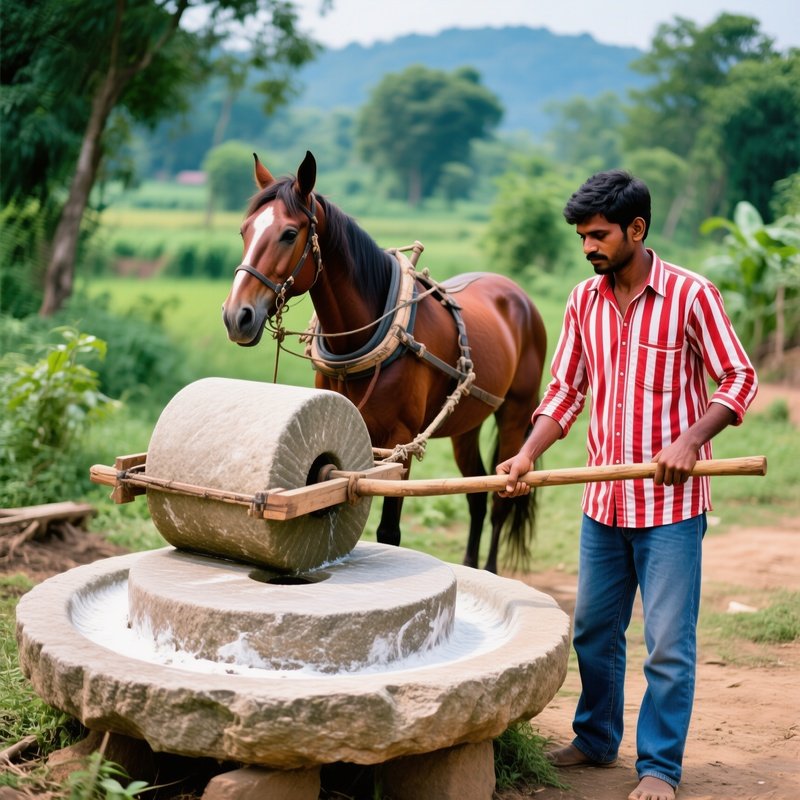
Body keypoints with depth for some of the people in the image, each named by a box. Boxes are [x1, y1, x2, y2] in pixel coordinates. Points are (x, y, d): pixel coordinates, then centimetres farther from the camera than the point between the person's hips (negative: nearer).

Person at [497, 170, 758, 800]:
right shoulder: (584, 300, 6)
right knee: (593, 631, 15)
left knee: (669, 645, 1)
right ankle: (596, 741, 34)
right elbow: (566, 390, 9)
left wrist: (688, 441, -20)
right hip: (604, 501, 5)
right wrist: (528, 455, -5)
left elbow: (739, 379, -6)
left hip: (671, 504, -5)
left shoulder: (690, 295, -9)